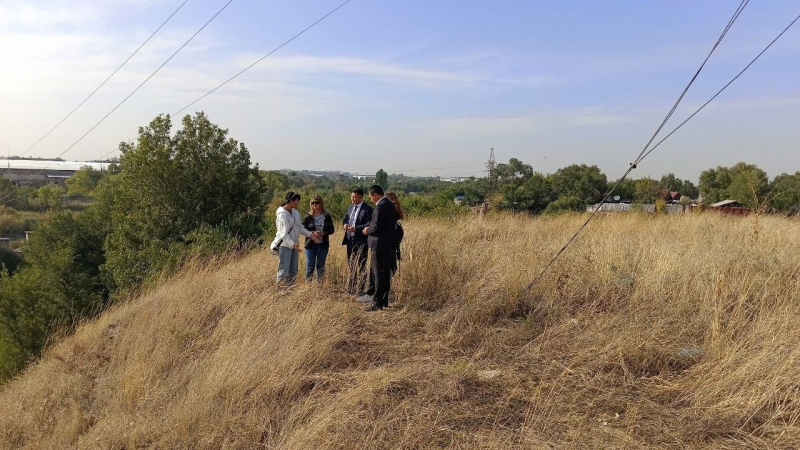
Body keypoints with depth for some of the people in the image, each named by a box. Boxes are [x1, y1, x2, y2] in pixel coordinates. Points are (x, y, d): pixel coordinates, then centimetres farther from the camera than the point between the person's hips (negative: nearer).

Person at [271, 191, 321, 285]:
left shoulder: (295, 212, 8)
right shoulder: (282, 214, -16)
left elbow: (300, 227, 14)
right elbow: (283, 233, -22)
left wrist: (310, 234, 0)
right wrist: (292, 244, -35)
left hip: (294, 245, 8)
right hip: (285, 246, -8)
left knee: (293, 271, 12)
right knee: (283, 271, -7)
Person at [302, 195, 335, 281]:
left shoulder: (327, 216, 3)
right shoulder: (308, 216, -1)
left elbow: (331, 229, 3)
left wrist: (323, 233, -16)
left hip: (323, 244, 2)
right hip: (311, 244, -1)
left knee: (321, 266, 10)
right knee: (310, 266, 0)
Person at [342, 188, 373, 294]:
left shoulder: (368, 209, -12)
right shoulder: (350, 207, 13)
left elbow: (369, 225, -18)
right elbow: (345, 218, 20)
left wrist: (356, 228, -25)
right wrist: (345, 224, -3)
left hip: (361, 242, -8)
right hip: (350, 240, 8)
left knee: (360, 267, -1)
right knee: (351, 265, 16)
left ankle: (360, 290, 6)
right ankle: (351, 288, 27)